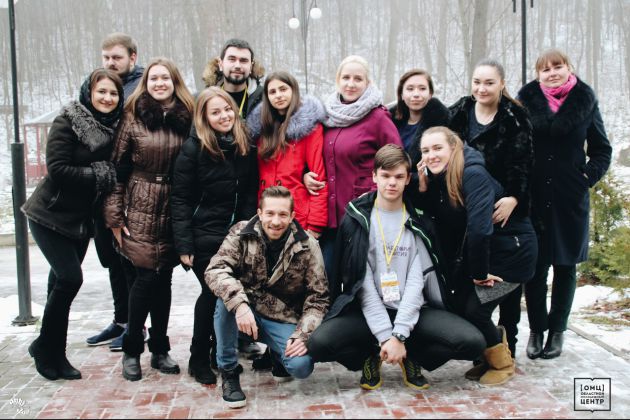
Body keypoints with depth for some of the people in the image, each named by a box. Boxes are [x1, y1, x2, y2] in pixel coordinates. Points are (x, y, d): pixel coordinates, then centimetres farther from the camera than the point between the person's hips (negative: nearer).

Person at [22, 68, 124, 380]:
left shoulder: (113, 127, 4)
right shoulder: (67, 122, -13)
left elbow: (114, 171, 9)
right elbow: (57, 169, -21)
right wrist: (99, 175, -18)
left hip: (82, 219, 6)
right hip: (51, 215, -6)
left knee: (63, 279, 10)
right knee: (70, 277, -13)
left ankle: (53, 353, 22)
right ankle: (46, 349, 6)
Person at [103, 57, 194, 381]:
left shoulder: (187, 118, 5)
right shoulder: (134, 118, -1)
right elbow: (116, 166, -2)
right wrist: (114, 215, -5)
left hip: (174, 210, 2)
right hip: (140, 209, -2)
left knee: (164, 278, 8)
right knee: (147, 276, -4)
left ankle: (160, 350, 21)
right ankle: (132, 350, 13)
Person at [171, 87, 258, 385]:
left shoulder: (246, 148, 5)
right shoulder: (193, 149, -9)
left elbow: (251, 195, 10)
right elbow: (180, 199, -10)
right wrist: (184, 244, -15)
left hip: (237, 235, 4)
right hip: (204, 236, -4)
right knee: (213, 292, -4)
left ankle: (221, 352, 25)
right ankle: (199, 360, 13)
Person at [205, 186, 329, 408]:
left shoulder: (307, 246, -11)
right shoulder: (241, 233, -11)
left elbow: (318, 297, -7)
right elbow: (215, 269, -24)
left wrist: (303, 334, -21)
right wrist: (240, 304, -40)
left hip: (284, 319, 0)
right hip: (245, 311, 0)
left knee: (301, 366, -25)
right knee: (227, 298, -32)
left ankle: (278, 353, 15)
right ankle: (228, 371, -12)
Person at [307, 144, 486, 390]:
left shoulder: (419, 221, 4)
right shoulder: (357, 218, 0)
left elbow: (417, 280, -6)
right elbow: (363, 283, -7)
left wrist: (399, 335, -17)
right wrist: (385, 336, -17)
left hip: (413, 311, 1)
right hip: (368, 311, -1)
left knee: (473, 342, -22)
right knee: (319, 344, -28)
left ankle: (412, 357, 9)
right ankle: (372, 357, 6)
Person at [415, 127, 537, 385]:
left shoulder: (473, 175, -26)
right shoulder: (436, 178, -1)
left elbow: (479, 228, -34)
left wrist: (479, 272, -25)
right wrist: (423, 187, -15)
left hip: (512, 250, -7)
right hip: (477, 253, 8)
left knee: (474, 308, -15)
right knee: (457, 303, -3)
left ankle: (502, 363, 12)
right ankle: (488, 356, 21)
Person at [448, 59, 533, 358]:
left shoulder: (515, 118, -4)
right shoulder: (458, 114, 6)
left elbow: (523, 164, -11)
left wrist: (514, 198, -26)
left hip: (506, 210, -2)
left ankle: (507, 347, 13)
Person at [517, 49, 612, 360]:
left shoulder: (585, 101, 3)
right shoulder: (527, 99, 2)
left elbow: (602, 150, 8)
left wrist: (588, 177, -5)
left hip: (570, 198, 0)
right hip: (533, 197, 0)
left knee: (565, 264, 8)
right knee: (535, 264, 1)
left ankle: (557, 329, 21)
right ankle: (537, 329, 16)